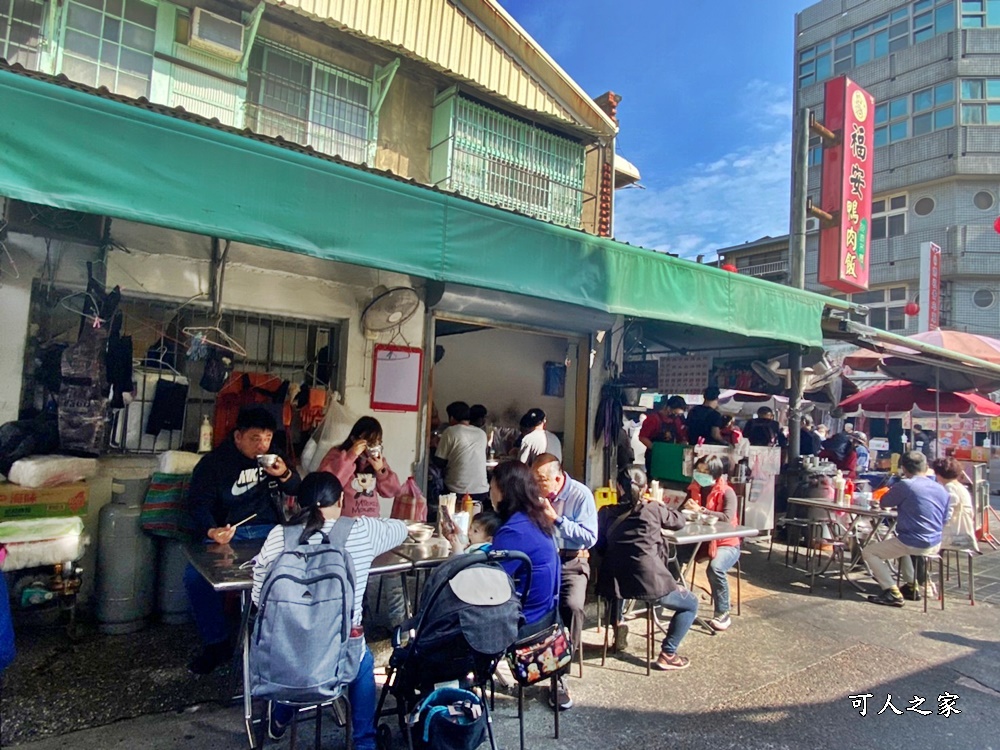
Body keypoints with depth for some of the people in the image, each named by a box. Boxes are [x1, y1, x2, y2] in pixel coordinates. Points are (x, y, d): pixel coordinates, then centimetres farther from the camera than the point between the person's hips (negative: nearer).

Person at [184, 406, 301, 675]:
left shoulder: (273, 458, 14)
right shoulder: (214, 462, 3)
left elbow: (297, 490, 17)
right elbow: (198, 504, -6)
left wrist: (285, 475, -7)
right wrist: (212, 531, -27)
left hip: (269, 531, 1)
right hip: (227, 533, 0)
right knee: (195, 575, -27)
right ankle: (217, 642, -4)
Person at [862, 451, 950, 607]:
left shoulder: (904, 486, -15)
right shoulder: (942, 490, 7)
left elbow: (884, 503, -1)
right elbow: (944, 520, 17)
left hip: (913, 544, -8)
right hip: (935, 545, 8)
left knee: (868, 552, 4)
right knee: (901, 546, 37)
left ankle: (892, 593, -7)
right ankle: (911, 587, 32)